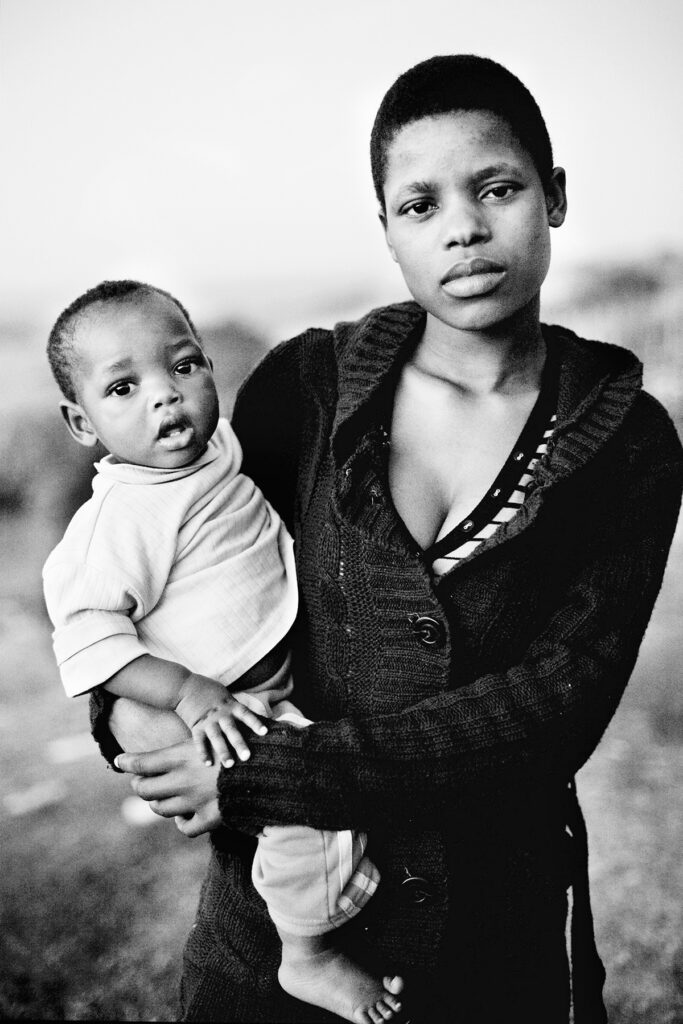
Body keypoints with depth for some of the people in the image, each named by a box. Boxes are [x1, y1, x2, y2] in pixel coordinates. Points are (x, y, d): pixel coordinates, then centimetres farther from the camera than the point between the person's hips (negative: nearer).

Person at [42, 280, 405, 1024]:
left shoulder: (212, 447, -2)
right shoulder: (121, 521, -27)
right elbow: (87, 635, -29)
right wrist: (187, 693, -34)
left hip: (281, 676, 9)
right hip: (219, 712, -9)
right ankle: (309, 959, 8)